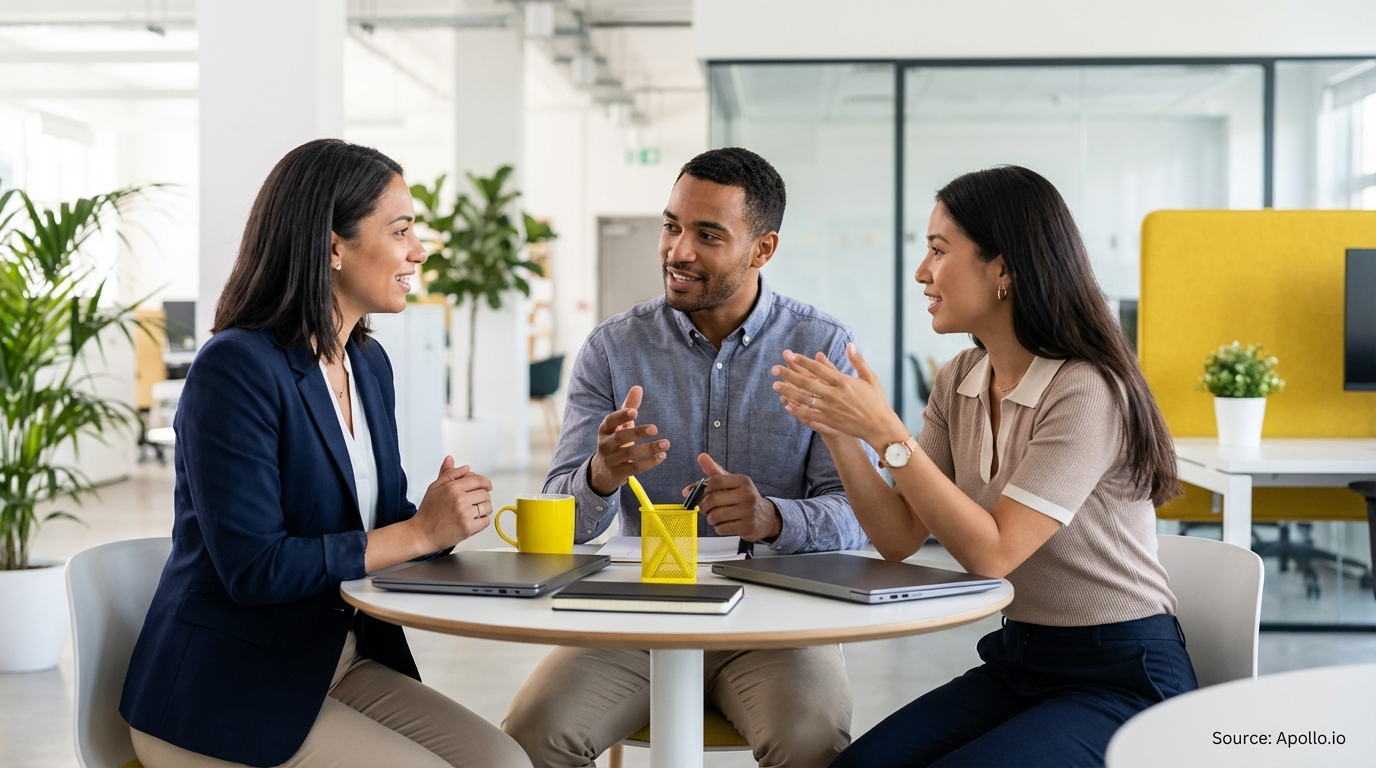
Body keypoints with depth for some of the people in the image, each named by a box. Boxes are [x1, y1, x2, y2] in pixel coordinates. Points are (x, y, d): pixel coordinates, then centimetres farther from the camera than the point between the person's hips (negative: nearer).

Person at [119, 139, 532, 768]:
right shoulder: (236, 368, -17)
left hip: (341, 663, 7)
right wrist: (421, 532, -19)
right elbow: (253, 567, -23)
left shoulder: (370, 363, 9)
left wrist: (448, 513, -9)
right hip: (224, 697, -7)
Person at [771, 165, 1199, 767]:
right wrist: (838, 431, -13)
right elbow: (901, 538, 0)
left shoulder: (1086, 392, -21)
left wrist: (886, 432, -27)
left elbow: (993, 553, -24)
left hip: (1120, 677, -6)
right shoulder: (960, 383, 3)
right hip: (1016, 661, 6)